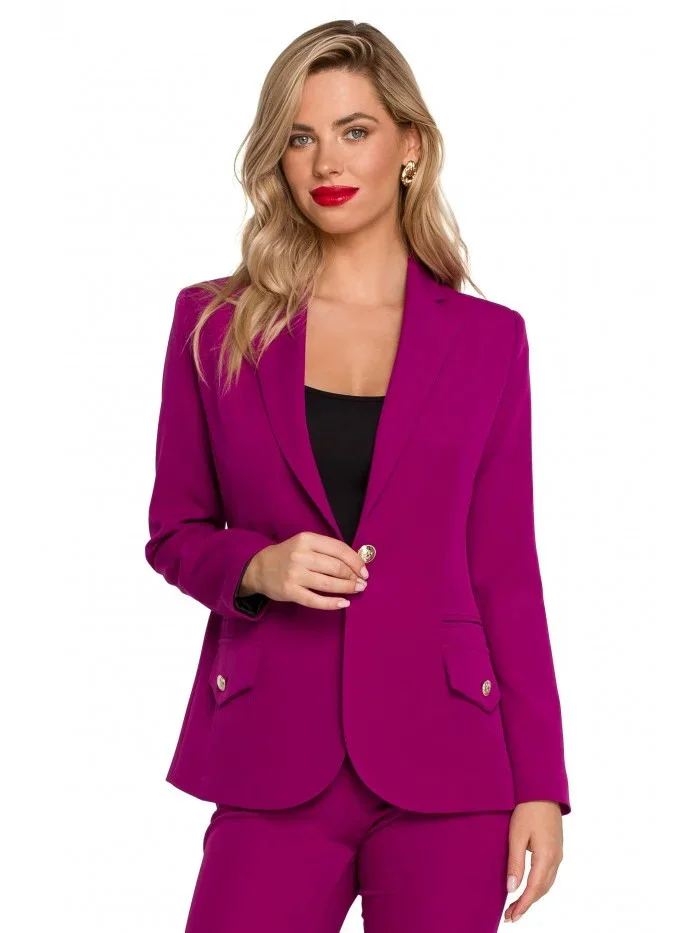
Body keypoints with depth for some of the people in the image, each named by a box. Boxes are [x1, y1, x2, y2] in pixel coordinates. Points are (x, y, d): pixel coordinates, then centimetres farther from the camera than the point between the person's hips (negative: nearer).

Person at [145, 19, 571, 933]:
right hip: (272, 757, 0)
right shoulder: (215, 324, 4)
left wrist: (540, 787, 0)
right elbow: (175, 532, 11)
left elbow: (506, 572, 4)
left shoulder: (488, 339, 4)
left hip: (444, 761, 0)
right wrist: (258, 566, -11)